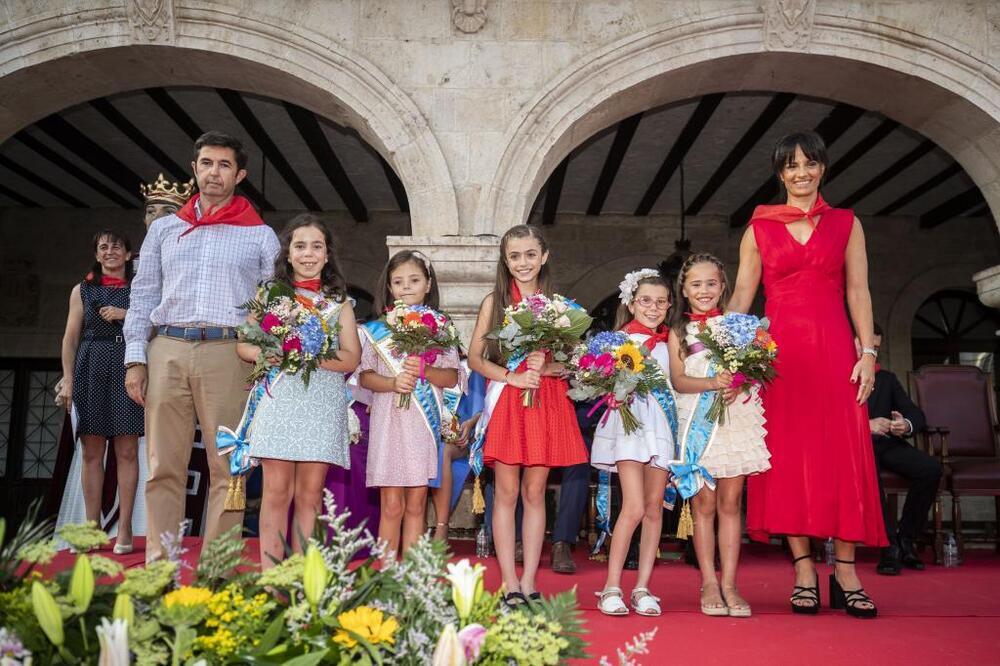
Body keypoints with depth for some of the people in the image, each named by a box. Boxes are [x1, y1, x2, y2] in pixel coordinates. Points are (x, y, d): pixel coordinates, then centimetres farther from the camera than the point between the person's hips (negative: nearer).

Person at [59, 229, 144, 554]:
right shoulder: (82, 290, 15)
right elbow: (70, 338, 9)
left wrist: (127, 315, -7)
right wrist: (67, 379, 0)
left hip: (128, 370, -1)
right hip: (91, 371, 1)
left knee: (126, 451, -5)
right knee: (92, 452, 1)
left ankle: (124, 529, -3)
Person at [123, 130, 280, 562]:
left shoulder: (260, 236, 12)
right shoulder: (164, 229, 19)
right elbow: (143, 296, 15)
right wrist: (135, 358, 4)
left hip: (228, 353, -2)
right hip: (167, 350, 2)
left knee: (227, 466, -3)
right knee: (164, 466, 1)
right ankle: (158, 565, 8)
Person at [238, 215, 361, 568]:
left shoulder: (339, 301, 13)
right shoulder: (270, 293, 13)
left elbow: (351, 359, 3)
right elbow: (243, 344, 9)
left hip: (323, 403, 1)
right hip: (279, 398, -1)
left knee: (310, 492, 2)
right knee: (277, 491, -3)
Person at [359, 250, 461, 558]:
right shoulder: (378, 328, 7)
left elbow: (452, 377, 3)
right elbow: (364, 376, 3)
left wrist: (425, 371, -15)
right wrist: (392, 383, -15)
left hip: (424, 422, 1)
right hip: (389, 421, -1)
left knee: (416, 504, 6)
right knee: (391, 505, 0)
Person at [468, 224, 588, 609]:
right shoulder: (495, 301, 6)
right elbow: (475, 357, 1)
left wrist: (547, 367, -14)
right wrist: (512, 376, -12)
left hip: (547, 402, 1)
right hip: (505, 402, -1)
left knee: (534, 493, 6)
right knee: (506, 493, 0)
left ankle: (529, 584, 13)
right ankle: (510, 586, 6)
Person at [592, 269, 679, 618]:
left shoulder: (667, 344, 14)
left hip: (661, 424, 5)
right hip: (630, 422, -5)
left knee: (654, 508, 4)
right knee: (634, 508, -12)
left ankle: (642, 588, 13)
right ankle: (612, 587, -2)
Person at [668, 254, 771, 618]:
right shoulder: (679, 331, 8)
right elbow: (678, 380, -2)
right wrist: (713, 383, -18)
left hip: (736, 417, 1)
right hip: (697, 421, 0)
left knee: (730, 502, 2)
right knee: (704, 504, 1)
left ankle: (729, 582, 8)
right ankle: (709, 582, 9)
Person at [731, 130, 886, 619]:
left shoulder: (846, 224, 12)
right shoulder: (759, 228, 11)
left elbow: (858, 292, 7)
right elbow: (742, 294, 6)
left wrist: (867, 352, -3)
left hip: (834, 350, 0)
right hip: (778, 352, 0)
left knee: (843, 456, -2)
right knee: (788, 458, 0)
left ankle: (845, 575, 6)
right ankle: (804, 574, 7)